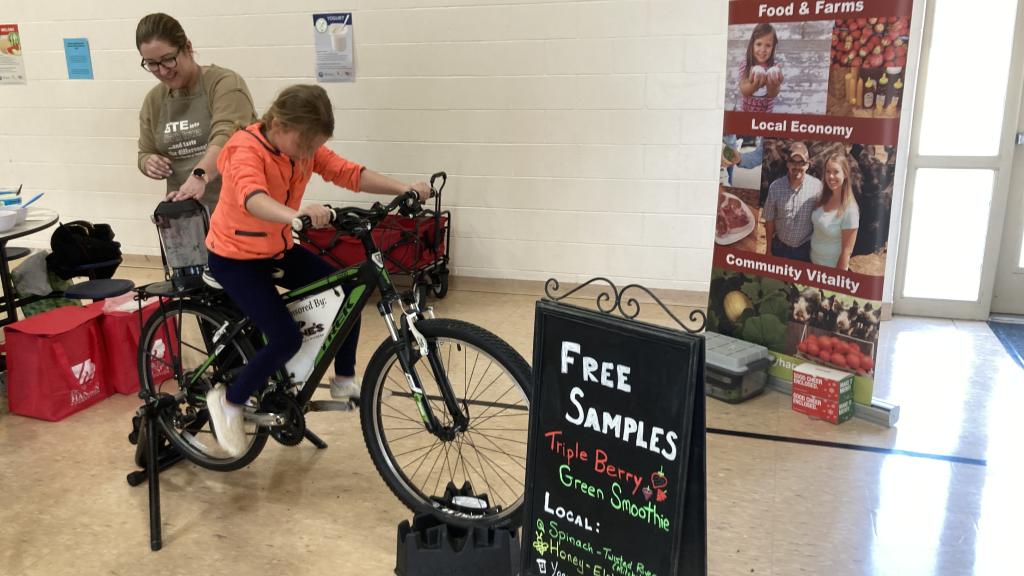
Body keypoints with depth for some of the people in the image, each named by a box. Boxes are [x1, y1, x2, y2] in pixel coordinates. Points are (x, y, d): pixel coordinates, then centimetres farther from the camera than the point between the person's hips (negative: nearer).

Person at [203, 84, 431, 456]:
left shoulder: (303, 147, -6)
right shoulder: (247, 150, -27)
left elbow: (349, 173, -14)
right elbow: (252, 197, -48)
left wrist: (404, 189, -28)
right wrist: (295, 215, -69)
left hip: (279, 248, 7)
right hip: (235, 257, -7)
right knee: (287, 339, -19)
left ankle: (345, 381, 13)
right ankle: (229, 401, 5)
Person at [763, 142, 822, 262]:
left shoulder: (817, 186, -14)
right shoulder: (775, 187, -12)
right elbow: (769, 220, -3)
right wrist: (769, 249, 3)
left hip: (806, 248, 0)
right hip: (780, 247, 1)